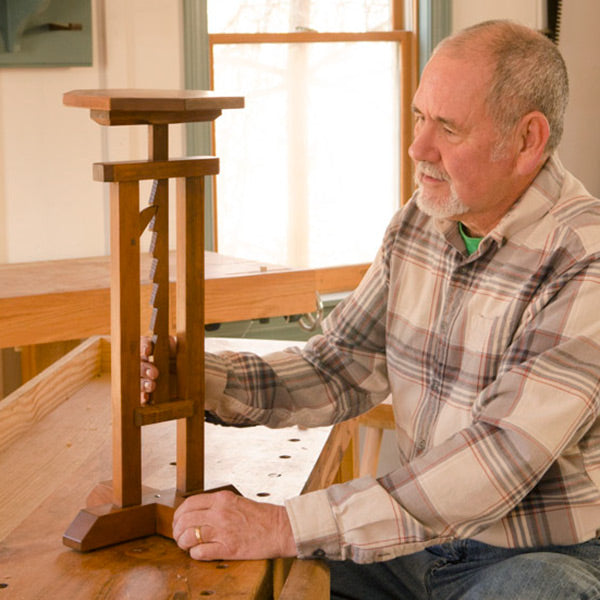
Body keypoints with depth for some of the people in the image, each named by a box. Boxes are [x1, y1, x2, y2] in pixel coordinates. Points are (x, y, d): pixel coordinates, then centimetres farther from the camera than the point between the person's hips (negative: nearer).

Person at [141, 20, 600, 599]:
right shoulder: (418, 221, 2)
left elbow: (497, 460, -30)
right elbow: (341, 368, 8)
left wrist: (287, 526, -33)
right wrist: (201, 377, -9)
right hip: (423, 536, 6)